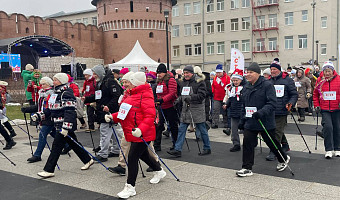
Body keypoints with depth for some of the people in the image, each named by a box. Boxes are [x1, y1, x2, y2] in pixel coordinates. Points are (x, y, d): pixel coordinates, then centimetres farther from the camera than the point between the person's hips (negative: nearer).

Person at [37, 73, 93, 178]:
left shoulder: (66, 94, -16)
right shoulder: (56, 93, 15)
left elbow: (69, 112, -23)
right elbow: (50, 109, 22)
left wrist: (66, 127, -28)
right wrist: (39, 115, 12)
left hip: (66, 125, -10)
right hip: (59, 125, 10)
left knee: (56, 147, -7)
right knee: (73, 144, 17)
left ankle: (49, 170, -1)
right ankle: (88, 160, 30)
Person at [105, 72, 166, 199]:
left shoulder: (145, 95, -17)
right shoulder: (131, 94, 14)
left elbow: (150, 115, -26)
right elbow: (125, 112, 20)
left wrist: (141, 129, -37)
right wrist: (113, 117, 6)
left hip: (142, 134, -10)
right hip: (132, 132, 10)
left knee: (132, 157, -8)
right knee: (143, 154, 24)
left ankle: (130, 187, 5)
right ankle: (159, 171, 47)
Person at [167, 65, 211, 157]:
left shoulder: (199, 82, -9)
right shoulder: (182, 82, 11)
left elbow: (202, 95, -17)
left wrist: (191, 97, -26)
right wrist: (179, 99, 1)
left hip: (197, 109, -6)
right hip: (186, 109, 6)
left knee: (202, 130, 5)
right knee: (181, 129, 2)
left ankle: (207, 148, 21)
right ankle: (177, 150, 4)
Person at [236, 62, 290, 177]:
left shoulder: (267, 85, -12)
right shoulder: (246, 87, 10)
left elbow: (272, 103, -19)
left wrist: (261, 112, -32)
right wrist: (242, 120, 17)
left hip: (266, 122, -5)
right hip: (250, 122, 6)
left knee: (272, 143, 10)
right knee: (247, 143, -2)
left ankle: (283, 159, 37)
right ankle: (247, 168, 6)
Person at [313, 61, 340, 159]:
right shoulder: (320, 82, 3)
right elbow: (315, 95, 14)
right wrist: (316, 105, 6)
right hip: (324, 110, 0)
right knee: (327, 127, -14)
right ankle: (329, 150, -5)